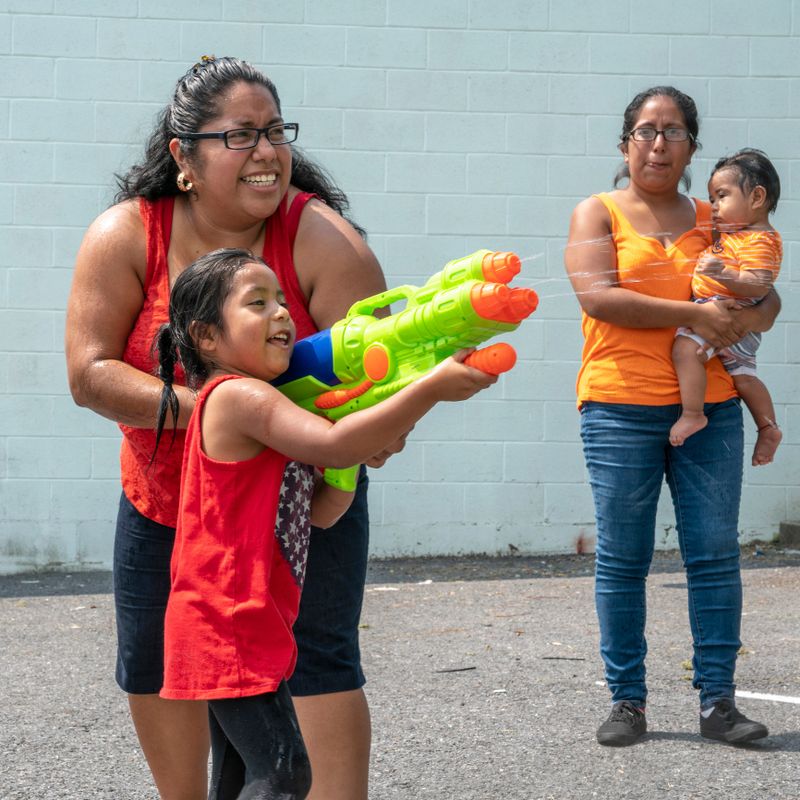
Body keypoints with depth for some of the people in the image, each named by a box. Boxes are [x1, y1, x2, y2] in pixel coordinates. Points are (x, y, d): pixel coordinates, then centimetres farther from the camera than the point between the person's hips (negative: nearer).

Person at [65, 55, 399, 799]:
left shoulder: (323, 241, -22)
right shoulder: (125, 236, -18)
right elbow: (89, 372, -22)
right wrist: (199, 406, -35)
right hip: (166, 498, 3)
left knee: (320, 659, -11)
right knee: (154, 665, 12)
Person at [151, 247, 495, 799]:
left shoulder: (256, 403, 18)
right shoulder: (236, 396, -15)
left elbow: (320, 512, 15)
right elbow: (333, 445, -26)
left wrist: (366, 446, 0)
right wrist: (432, 387, -26)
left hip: (242, 623, 11)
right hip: (231, 623, -11)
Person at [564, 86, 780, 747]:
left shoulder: (712, 220, 15)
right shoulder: (599, 214, 5)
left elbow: (766, 299, 16)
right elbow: (597, 296, -10)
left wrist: (747, 320, -9)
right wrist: (693, 314, -14)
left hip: (710, 408, 3)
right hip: (621, 409, -3)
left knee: (715, 555, 0)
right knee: (622, 561, 0)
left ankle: (718, 700, 5)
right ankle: (627, 701, 7)